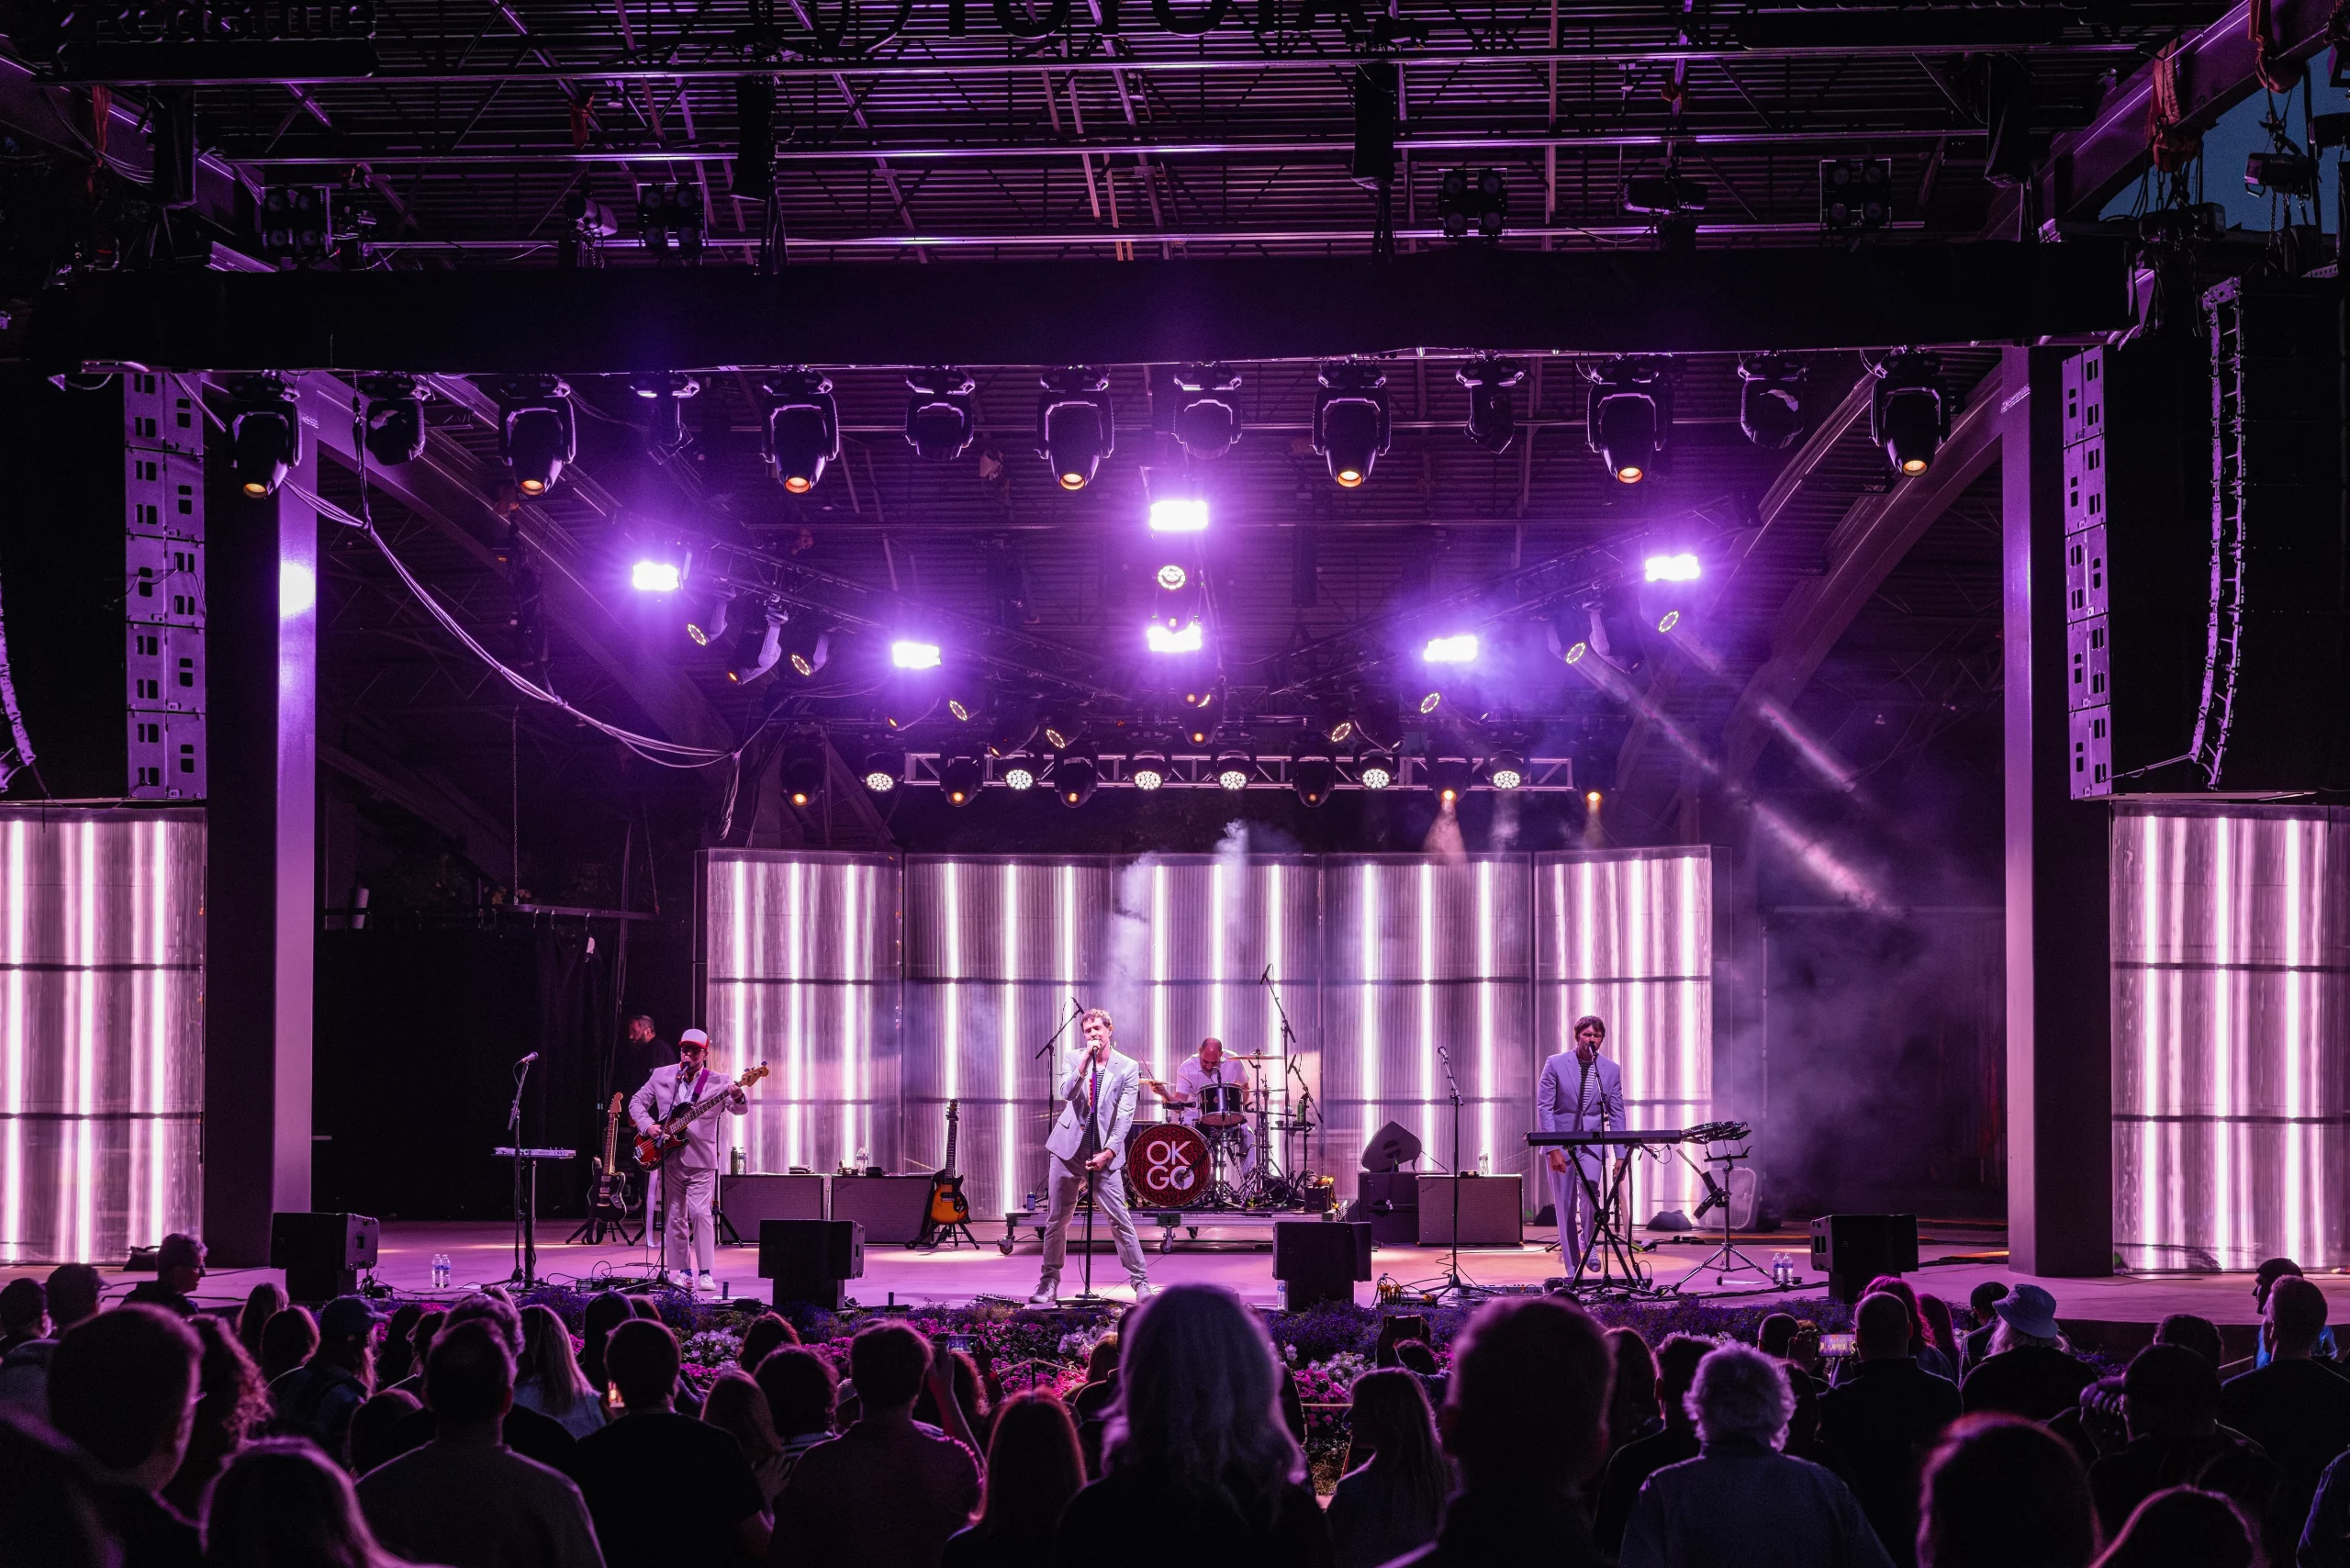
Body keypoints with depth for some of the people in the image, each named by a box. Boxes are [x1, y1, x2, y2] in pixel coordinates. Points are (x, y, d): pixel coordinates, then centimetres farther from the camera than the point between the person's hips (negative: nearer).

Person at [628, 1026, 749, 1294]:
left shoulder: (717, 1082, -2)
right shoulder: (662, 1076, 6)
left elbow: (740, 1110, -11)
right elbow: (637, 1103, 13)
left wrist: (737, 1098, -35)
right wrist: (648, 1125, -5)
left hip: (701, 1159, -3)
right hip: (669, 1158, 3)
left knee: (700, 1213, -14)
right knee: (674, 1217, 6)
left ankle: (705, 1273, -10)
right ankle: (682, 1271, 14)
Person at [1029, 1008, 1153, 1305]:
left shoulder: (1128, 1067, -1)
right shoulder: (1075, 1059, 5)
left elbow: (1124, 1116, -5)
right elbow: (1067, 1093, -11)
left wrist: (1107, 1153, -13)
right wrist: (1086, 1061, -19)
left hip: (1103, 1153, -2)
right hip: (1069, 1147, 2)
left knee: (1120, 1220, -7)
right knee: (1057, 1219, 6)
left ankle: (1141, 1282, -1)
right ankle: (1049, 1283, 15)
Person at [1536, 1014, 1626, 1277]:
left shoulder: (1611, 1069, 3)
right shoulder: (1555, 1064, -4)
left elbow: (1616, 1114, 6)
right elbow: (1544, 1107, -6)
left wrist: (1620, 1155, 0)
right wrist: (1553, 1149, -14)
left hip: (1592, 1143, 1)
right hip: (1560, 1143, -1)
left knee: (1590, 1191, -22)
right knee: (1565, 1206, 0)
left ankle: (1587, 1242, 5)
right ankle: (1572, 1268, 8)